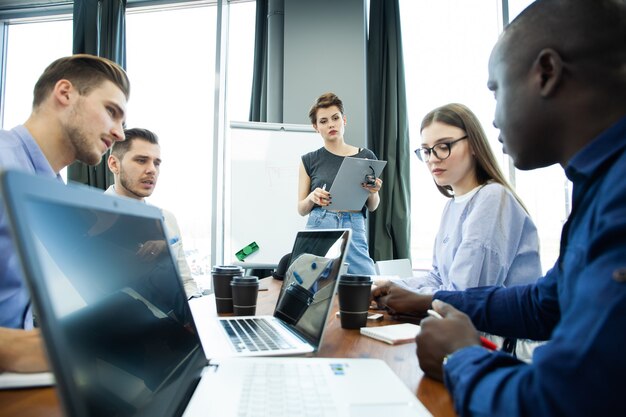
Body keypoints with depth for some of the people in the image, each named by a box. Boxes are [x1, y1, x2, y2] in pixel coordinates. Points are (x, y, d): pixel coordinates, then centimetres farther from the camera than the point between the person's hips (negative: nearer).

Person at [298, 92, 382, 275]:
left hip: (354, 231, 1)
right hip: (319, 229, 0)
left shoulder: (366, 156, 9)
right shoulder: (309, 161, 7)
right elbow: (301, 209, 9)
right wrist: (312, 197, -11)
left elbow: (372, 207, 14)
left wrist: (373, 192, -7)